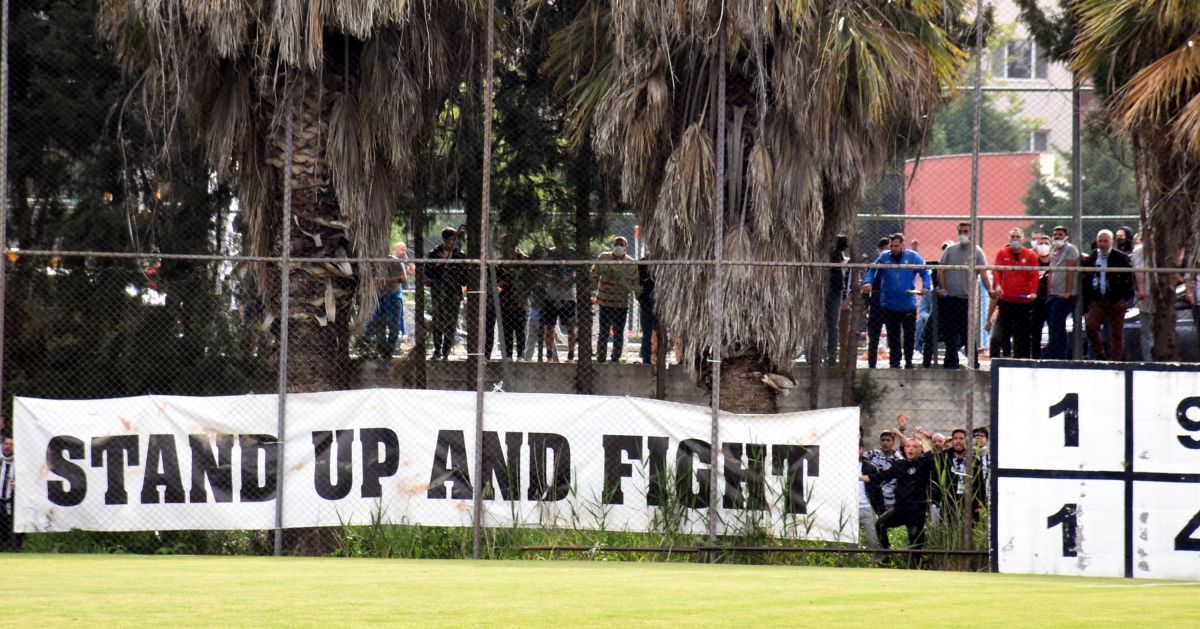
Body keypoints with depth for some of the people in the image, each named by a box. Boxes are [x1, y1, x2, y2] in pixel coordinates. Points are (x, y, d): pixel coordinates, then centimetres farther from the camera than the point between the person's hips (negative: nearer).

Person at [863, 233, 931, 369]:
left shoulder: (913, 257, -2)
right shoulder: (884, 258, 3)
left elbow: (925, 272, 1)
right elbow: (872, 272, 9)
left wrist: (925, 287, -15)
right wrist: (869, 283, -11)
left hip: (908, 303, -1)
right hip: (889, 305, 1)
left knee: (909, 334, 5)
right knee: (893, 336, 5)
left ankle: (908, 361, 17)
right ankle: (895, 362, 12)